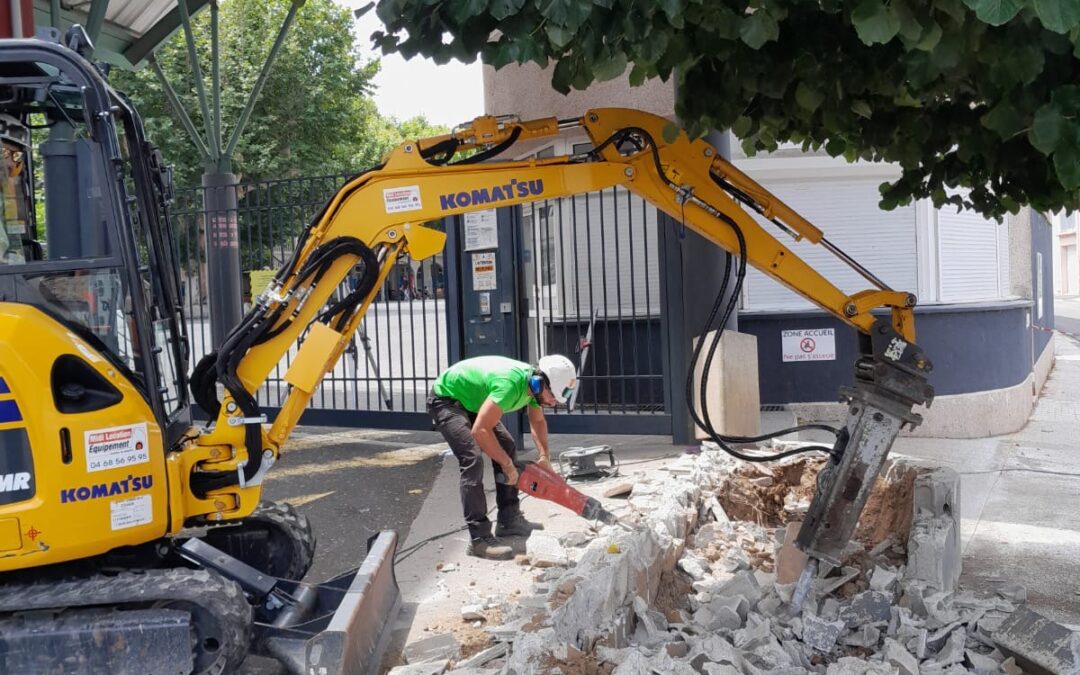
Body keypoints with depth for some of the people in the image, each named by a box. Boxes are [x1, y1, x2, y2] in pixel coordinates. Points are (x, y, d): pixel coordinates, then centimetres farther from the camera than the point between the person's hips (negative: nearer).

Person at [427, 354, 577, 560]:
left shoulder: (534, 381, -9)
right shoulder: (511, 383, -37)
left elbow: (537, 421, 10)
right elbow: (481, 430, -39)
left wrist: (545, 456, -4)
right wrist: (507, 464, -27)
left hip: (472, 401, 10)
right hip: (445, 400, -10)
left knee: (507, 448, 7)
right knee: (473, 460, -22)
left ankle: (509, 521, 14)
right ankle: (479, 539, -20)